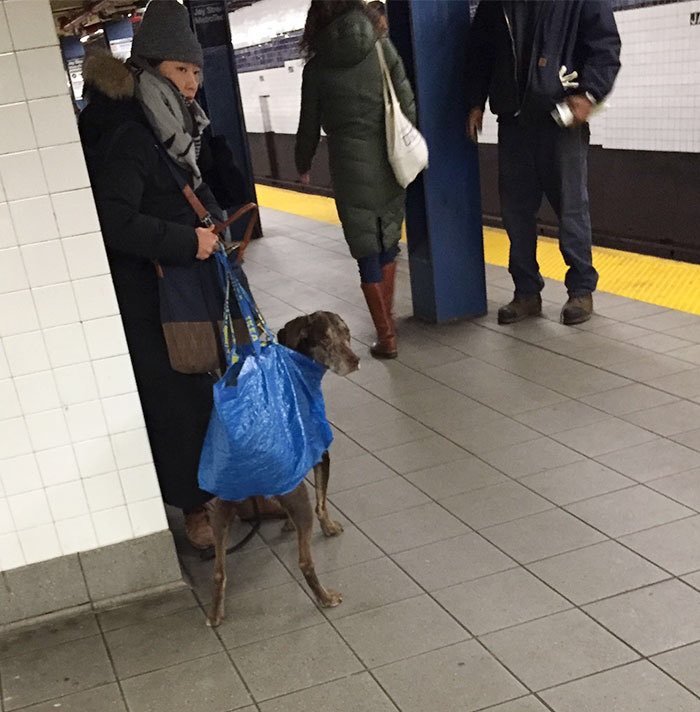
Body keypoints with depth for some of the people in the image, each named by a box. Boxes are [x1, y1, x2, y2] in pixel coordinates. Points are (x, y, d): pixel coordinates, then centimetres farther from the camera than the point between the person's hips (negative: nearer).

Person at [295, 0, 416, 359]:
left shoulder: (317, 65, -1)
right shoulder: (381, 47, 0)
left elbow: (309, 125, 5)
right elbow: (407, 104, 0)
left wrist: (303, 165, 22)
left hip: (350, 168, -2)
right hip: (389, 163, 2)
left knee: (367, 254, 5)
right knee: (387, 243, 19)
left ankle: (386, 337, 8)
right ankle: (386, 319, 33)